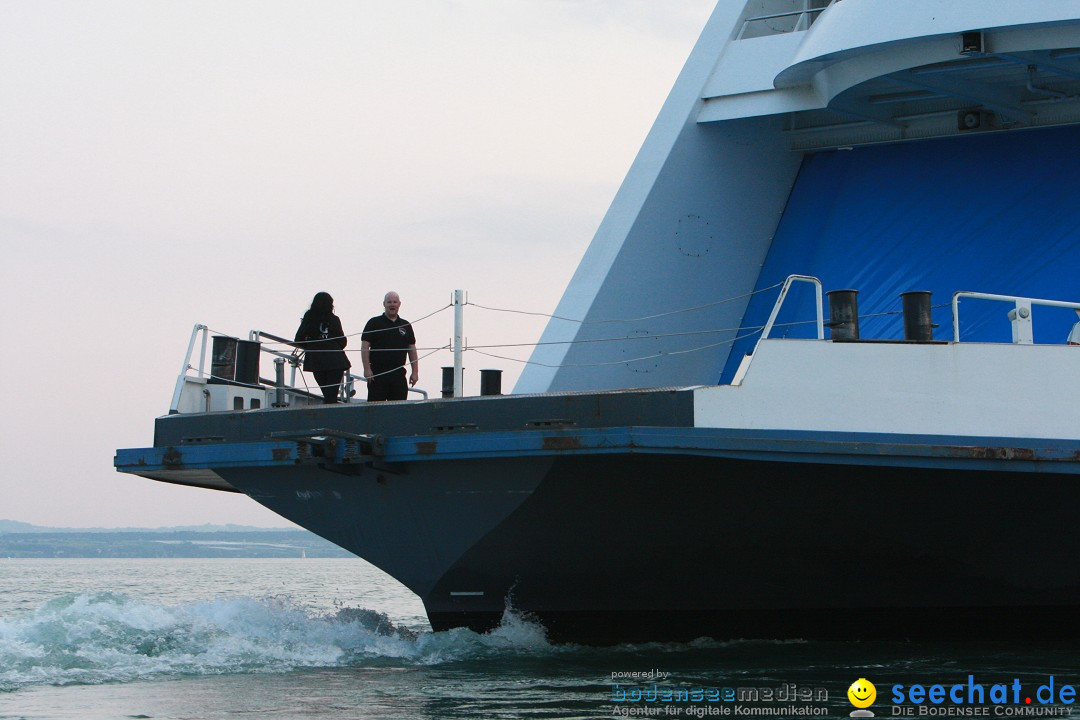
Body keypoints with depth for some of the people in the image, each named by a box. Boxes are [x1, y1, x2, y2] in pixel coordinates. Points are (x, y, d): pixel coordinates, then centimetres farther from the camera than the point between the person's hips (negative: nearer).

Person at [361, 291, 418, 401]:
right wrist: (367, 369, -12)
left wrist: (415, 372, 9)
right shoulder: (374, 323, 2)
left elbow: (412, 349, 16)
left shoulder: (406, 325, 14)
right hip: (378, 373, -4)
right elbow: (365, 346, -3)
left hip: (398, 374, 4)